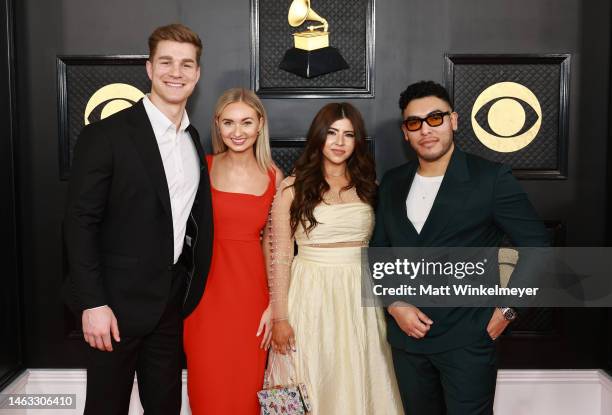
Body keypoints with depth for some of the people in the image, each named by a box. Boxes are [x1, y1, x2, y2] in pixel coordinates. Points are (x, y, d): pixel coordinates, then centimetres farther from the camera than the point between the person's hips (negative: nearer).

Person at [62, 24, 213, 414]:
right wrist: (93, 303, -18)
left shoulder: (194, 139, 8)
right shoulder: (106, 135, -12)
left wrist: (191, 293, 10)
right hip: (120, 301, -6)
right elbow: (81, 222, -14)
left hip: (174, 302, 6)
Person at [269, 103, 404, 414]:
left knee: (357, 387, 10)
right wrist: (280, 318, -8)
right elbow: (279, 256, -4)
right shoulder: (293, 187, -3)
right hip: (310, 297, -3)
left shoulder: (368, 187, 8)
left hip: (359, 298, 3)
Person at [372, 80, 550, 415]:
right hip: (407, 335, 5)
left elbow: (537, 247, -4)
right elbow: (378, 251, 11)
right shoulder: (392, 183, 6)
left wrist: (506, 310, -7)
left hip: (468, 339, -4)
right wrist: (395, 305, -2)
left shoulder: (492, 178, -8)